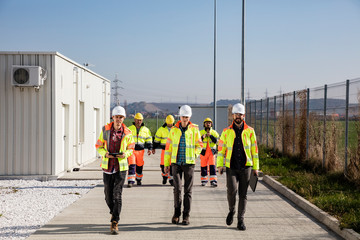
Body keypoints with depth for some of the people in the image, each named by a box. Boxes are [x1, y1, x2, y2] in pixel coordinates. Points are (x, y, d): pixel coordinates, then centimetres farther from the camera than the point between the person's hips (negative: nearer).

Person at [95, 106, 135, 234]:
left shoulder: (127, 133, 0)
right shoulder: (105, 130, 1)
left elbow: (131, 149, 11)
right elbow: (99, 146, 8)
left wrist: (125, 154, -11)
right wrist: (105, 153, -12)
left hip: (121, 167, -2)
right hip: (107, 167, 2)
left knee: (117, 195, -8)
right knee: (108, 195, 8)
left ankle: (114, 222, -6)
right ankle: (114, 212, 37)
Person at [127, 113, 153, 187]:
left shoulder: (146, 130, 8)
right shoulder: (129, 129, 3)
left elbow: (149, 140, 13)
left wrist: (150, 148, 2)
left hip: (140, 150, 2)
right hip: (131, 150, -2)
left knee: (139, 166, 10)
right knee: (131, 166, -12)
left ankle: (139, 179, 29)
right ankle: (131, 181, -14)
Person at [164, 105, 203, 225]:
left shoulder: (194, 129, 1)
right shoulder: (174, 129, 4)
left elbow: (199, 145, 11)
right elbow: (168, 146, 9)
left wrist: (194, 154, -6)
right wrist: (166, 163, 7)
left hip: (189, 163, 0)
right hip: (176, 162, 0)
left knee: (188, 190, 2)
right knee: (177, 188, -7)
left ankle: (186, 216, 9)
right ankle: (176, 213, 9)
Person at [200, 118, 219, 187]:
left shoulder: (214, 132, 6)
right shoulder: (201, 132, 6)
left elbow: (216, 141, -9)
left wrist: (210, 135, -18)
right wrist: (202, 137, -18)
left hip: (211, 152, -1)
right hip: (203, 152, 1)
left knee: (212, 166, -9)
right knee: (203, 166, 6)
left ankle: (213, 180, -11)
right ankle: (204, 180, 18)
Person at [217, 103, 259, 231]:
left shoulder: (250, 131, 4)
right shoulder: (226, 131, 4)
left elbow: (254, 150, 7)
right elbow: (221, 148, 6)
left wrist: (256, 167, 4)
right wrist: (220, 165, -2)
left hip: (246, 167, 1)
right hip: (231, 168, -1)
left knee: (243, 194, 3)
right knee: (232, 190, -17)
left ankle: (241, 220, 12)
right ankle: (231, 210, 11)